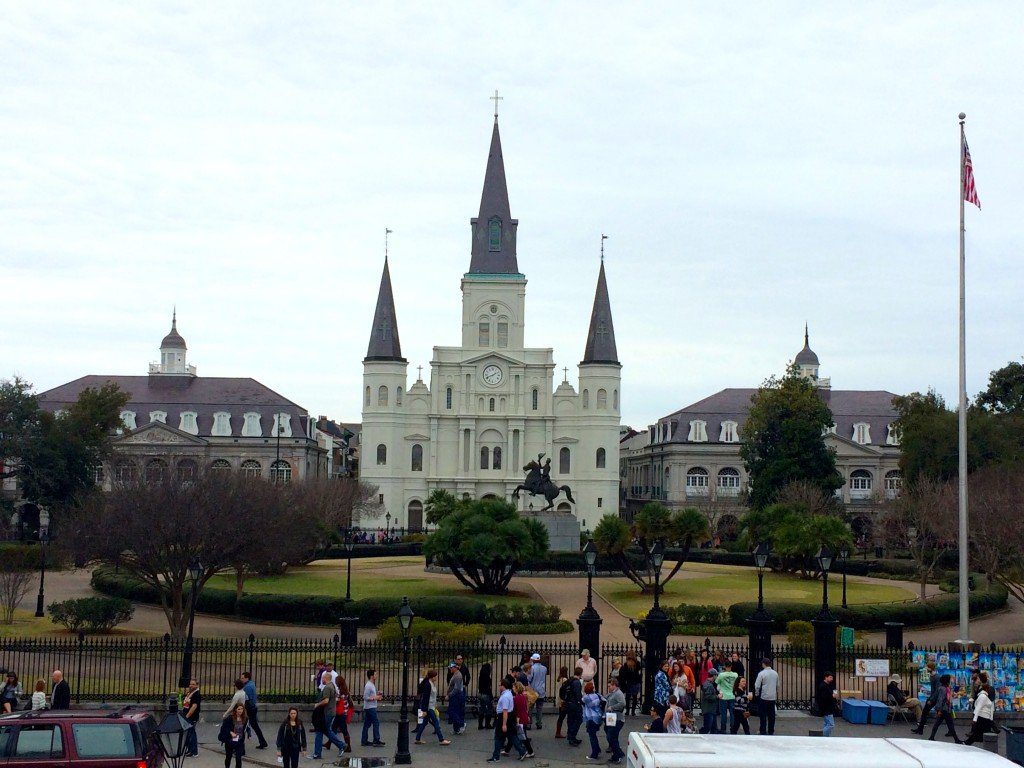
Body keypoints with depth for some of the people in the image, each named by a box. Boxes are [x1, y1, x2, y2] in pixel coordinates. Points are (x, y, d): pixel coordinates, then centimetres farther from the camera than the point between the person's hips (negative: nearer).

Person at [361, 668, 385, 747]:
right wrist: (375, 698, -19)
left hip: (371, 707, 10)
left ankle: (364, 741, 12)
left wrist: (377, 697, 9)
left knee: (367, 724, 10)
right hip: (370, 708, -10)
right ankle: (376, 741, -5)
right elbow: (366, 697, -21)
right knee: (376, 723, -7)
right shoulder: (368, 686, -17)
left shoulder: (372, 685, 14)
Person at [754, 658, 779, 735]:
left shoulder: (761, 673, -12)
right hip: (773, 697, 5)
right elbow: (777, 685, 14)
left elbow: (757, 686, -12)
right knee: (771, 715, 11)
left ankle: (763, 731, 3)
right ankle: (771, 731, 16)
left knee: (763, 715, 2)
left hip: (763, 697, -5)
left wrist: (756, 694, 4)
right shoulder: (775, 673, 5)